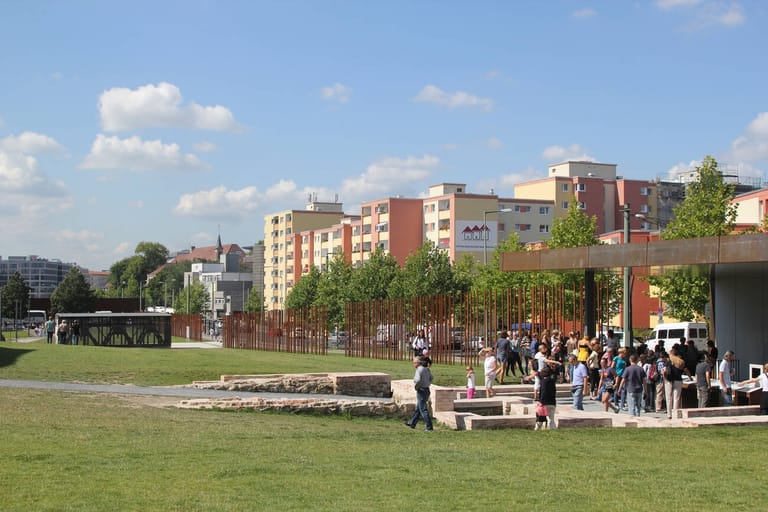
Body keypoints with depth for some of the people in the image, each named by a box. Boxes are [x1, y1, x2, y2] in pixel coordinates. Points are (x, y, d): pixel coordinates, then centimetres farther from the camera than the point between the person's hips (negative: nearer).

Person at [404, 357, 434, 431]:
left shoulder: (419, 370, -17)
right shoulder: (426, 369, 11)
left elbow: (418, 380, -32)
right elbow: (431, 378, 24)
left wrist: (416, 386, -15)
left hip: (421, 391, -9)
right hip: (426, 390, 9)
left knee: (423, 410, -4)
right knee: (417, 408, 19)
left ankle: (429, 426, -4)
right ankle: (412, 423, 31)